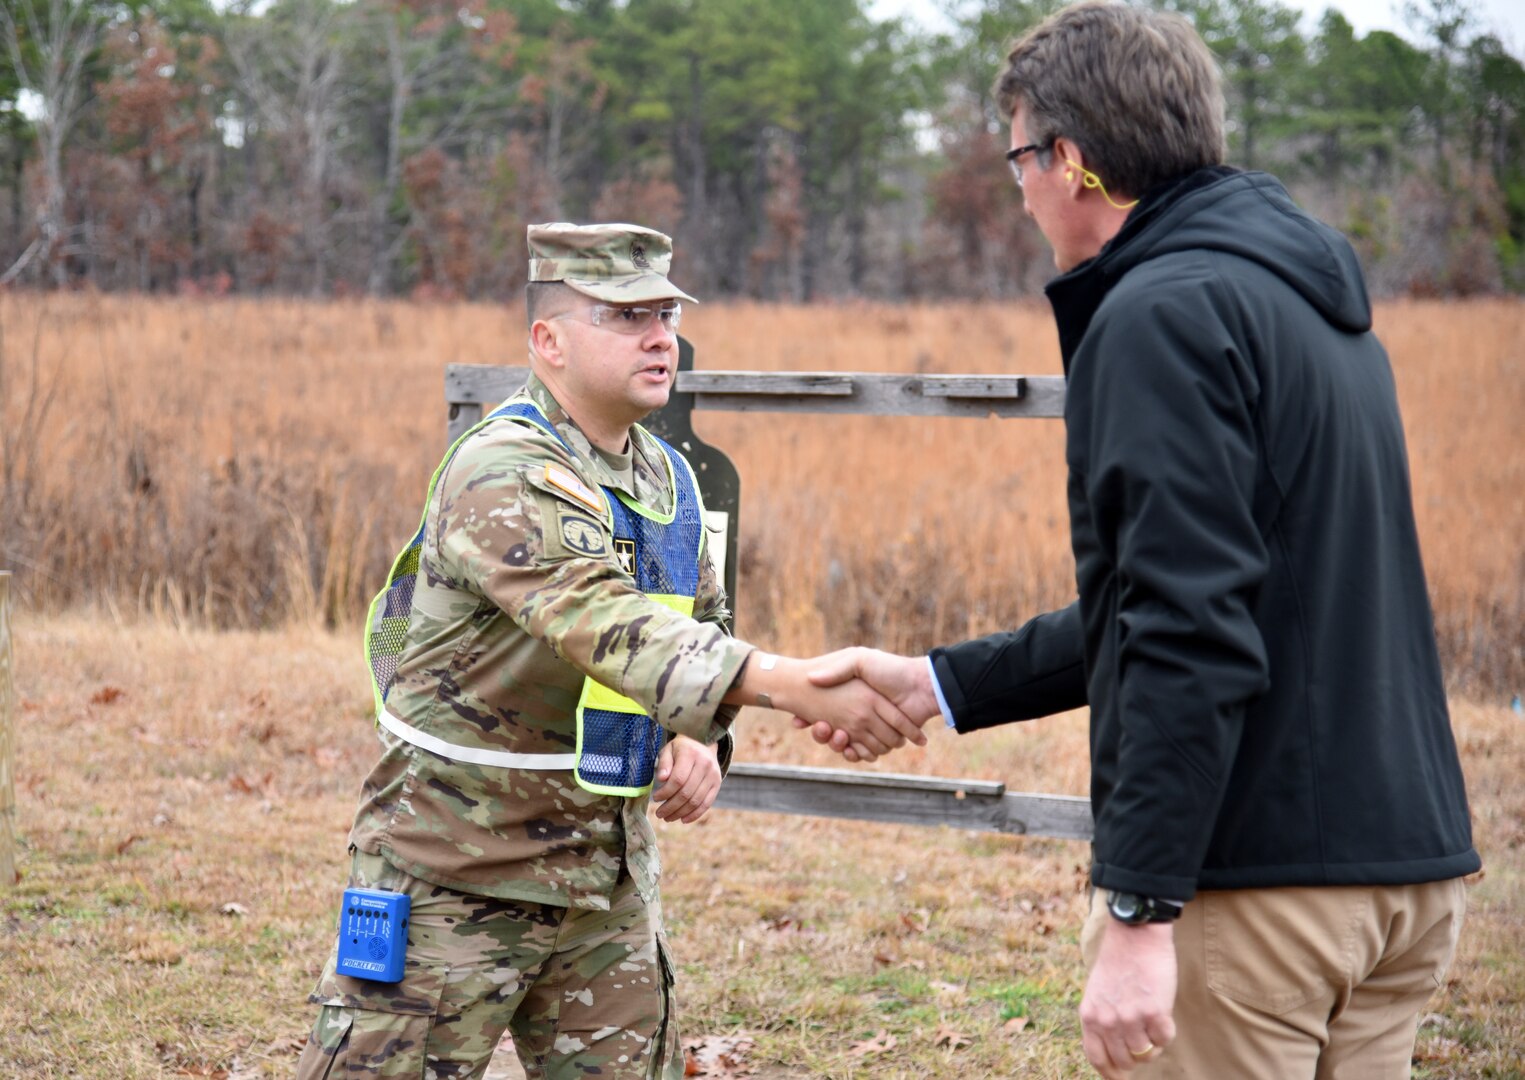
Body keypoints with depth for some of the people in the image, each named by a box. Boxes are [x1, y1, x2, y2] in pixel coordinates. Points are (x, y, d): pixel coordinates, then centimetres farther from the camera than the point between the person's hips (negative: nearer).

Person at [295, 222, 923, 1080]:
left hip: (608, 866, 8)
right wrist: (799, 687, -44)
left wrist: (697, 741, -6)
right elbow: (608, 625, -34)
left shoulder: (669, 480, 8)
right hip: (458, 866, -8)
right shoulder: (503, 478, -20)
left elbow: (700, 631, 19)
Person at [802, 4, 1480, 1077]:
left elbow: (1195, 636, -22)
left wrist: (1140, 911, -23)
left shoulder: (1166, 313, -12)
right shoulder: (1320, 307, 18)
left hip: (1254, 881, -9)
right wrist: (940, 685, 26)